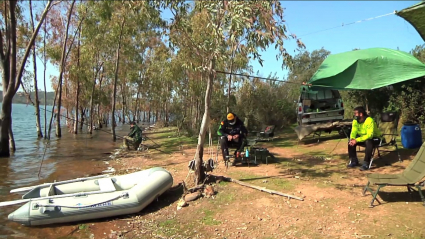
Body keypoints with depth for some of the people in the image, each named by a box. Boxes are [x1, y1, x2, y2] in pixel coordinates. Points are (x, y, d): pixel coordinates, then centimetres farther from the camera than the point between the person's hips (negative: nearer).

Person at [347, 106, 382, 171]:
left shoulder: (369, 120, -29)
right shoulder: (355, 121, -9)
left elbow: (369, 135, -36)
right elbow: (353, 132, -8)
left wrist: (357, 140, -42)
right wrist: (352, 139, -31)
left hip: (374, 138, -6)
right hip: (363, 137, 6)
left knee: (368, 142, -38)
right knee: (351, 142, -14)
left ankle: (366, 163, -28)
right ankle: (354, 161, 0)